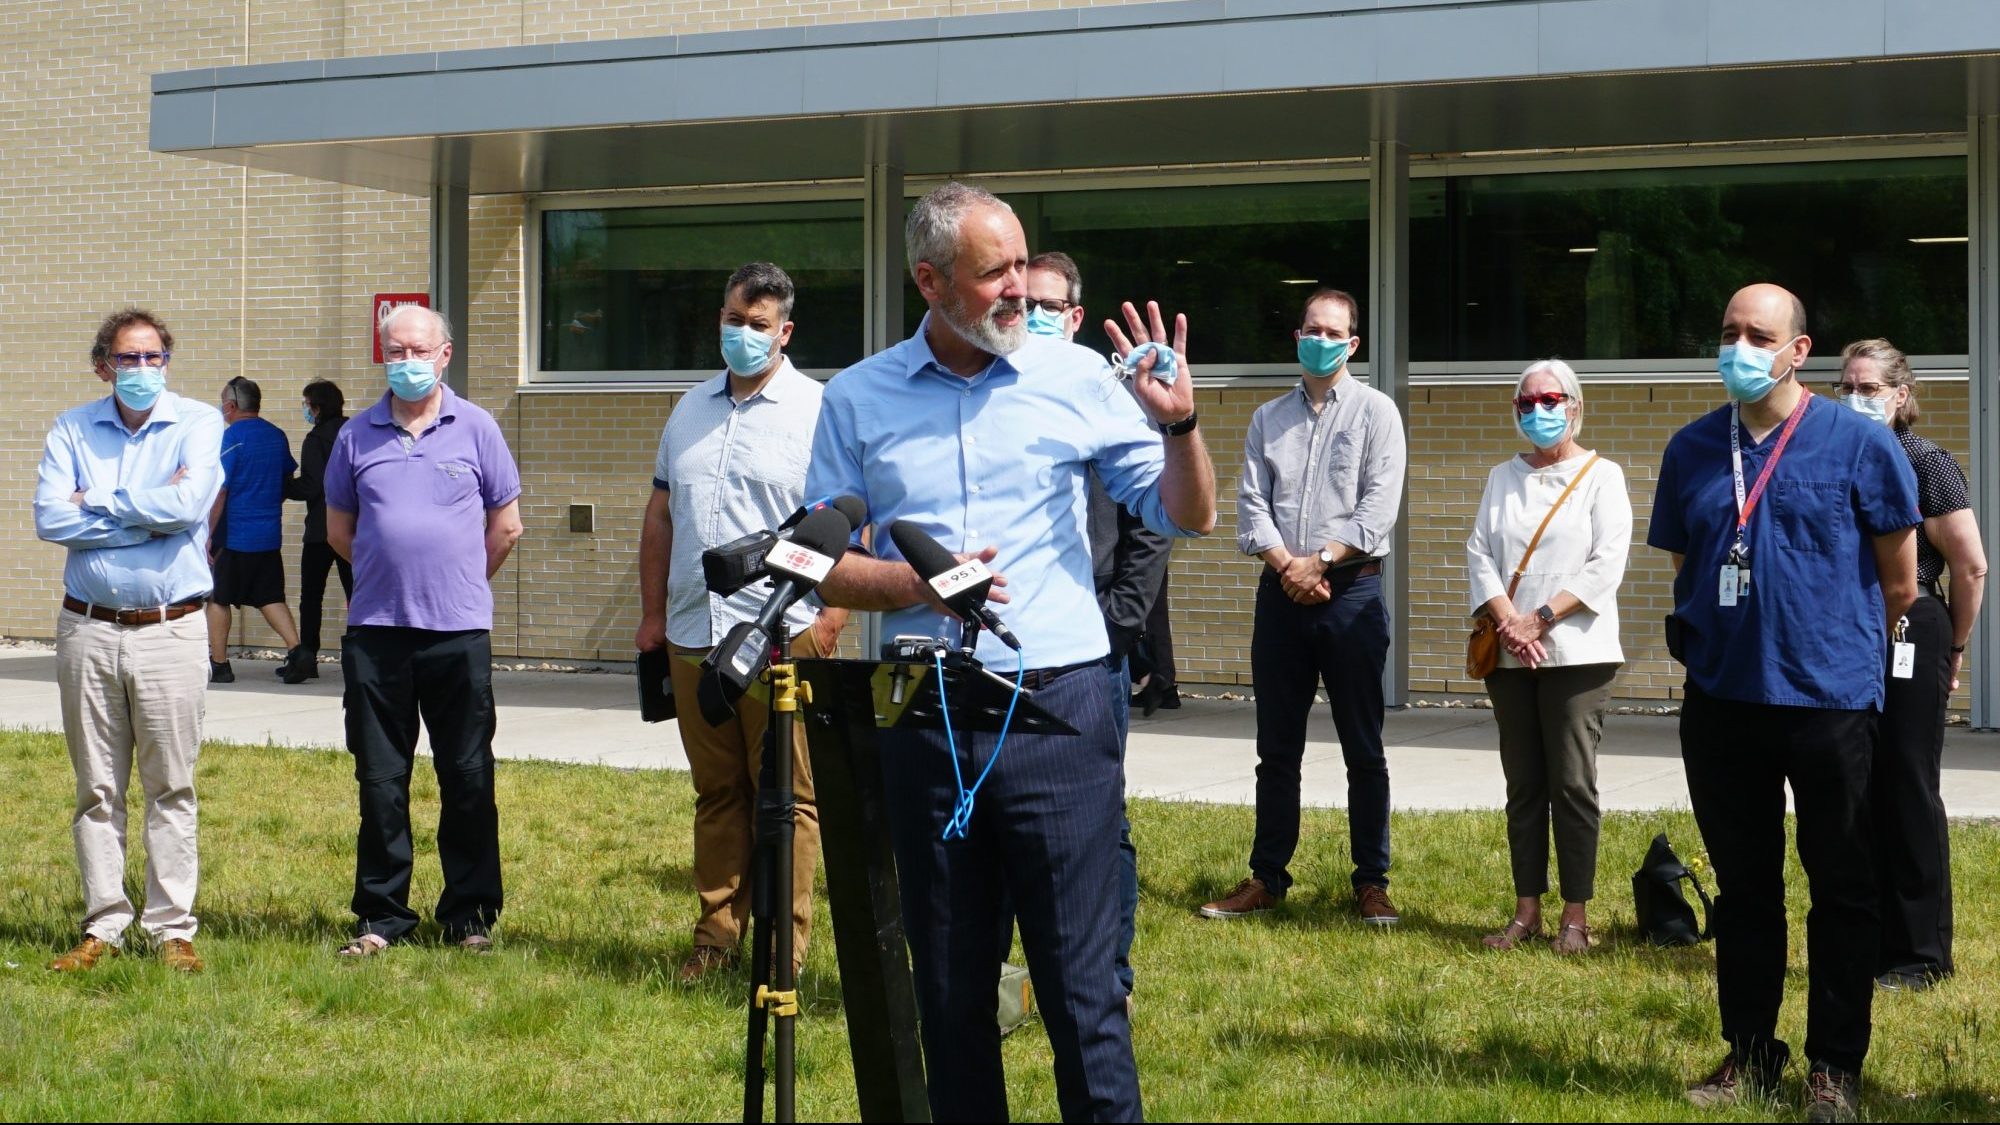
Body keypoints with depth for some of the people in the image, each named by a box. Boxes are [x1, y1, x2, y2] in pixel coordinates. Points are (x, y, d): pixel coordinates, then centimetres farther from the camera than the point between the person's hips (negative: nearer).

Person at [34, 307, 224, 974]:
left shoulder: (198, 423, 0)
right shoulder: (72, 430, 7)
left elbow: (187, 506, -17)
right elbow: (49, 518, -7)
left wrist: (98, 503, -6)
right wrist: (147, 511, -10)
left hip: (171, 630, -2)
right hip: (88, 630, 3)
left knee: (171, 787, 2)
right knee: (96, 788, 7)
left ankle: (172, 927, 8)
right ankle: (104, 926, 15)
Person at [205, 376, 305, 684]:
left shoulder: (231, 438, -12)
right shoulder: (277, 436, 8)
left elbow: (219, 491, -15)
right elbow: (288, 481, 18)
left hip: (234, 535, -6)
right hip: (270, 535, 6)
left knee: (218, 599, 7)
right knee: (271, 597, 11)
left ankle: (218, 664, 10)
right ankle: (295, 650, -6)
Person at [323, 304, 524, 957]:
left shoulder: (476, 429, 3)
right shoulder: (356, 436, 7)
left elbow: (506, 525, 8)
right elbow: (338, 530, 16)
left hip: (459, 632, -1)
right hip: (375, 631, 1)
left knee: (468, 779, 3)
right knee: (379, 780, 6)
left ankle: (470, 913, 13)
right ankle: (380, 915, 14)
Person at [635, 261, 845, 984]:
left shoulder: (817, 411, -2)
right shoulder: (691, 410, 17)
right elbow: (660, 517, 21)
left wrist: (832, 617, -14)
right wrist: (652, 614, 16)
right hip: (694, 637, 6)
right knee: (716, 792, 11)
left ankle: (786, 947, 3)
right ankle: (716, 935, 18)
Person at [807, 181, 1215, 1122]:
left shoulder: (1078, 378, 4)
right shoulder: (858, 399, 6)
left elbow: (1189, 516, 6)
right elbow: (822, 565, 7)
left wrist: (1179, 421, -12)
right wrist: (913, 582, -11)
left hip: (1059, 709, -2)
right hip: (926, 722, 2)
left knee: (1082, 988, -3)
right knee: (949, 988, 12)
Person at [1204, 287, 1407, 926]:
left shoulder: (1375, 411, 2)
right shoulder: (1268, 418, 14)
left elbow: (1379, 507, -7)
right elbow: (1251, 504, 5)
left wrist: (1319, 560, -14)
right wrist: (1286, 564, -10)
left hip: (1351, 591, -3)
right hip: (1281, 593, 4)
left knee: (1363, 748, 1)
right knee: (1277, 748, 8)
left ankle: (1371, 883, 6)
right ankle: (1267, 878, 14)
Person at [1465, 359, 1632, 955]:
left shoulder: (1601, 476, 1)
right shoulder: (1502, 478, 16)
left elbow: (1607, 563, -9)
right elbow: (1479, 554, 7)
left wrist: (1542, 618, -14)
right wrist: (1508, 621, -9)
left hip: (1575, 653, -4)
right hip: (1509, 656, 5)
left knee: (1572, 783, -5)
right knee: (1523, 784, 7)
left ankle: (1575, 917, 0)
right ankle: (1526, 911, 11)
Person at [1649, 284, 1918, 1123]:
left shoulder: (1858, 444, -7)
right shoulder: (1691, 449, 3)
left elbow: (1898, 581, 0)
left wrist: (1839, 646, 9)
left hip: (1830, 699, -3)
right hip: (1721, 701, 4)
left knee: (1842, 889, 6)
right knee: (1742, 886, 12)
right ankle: (1749, 1054, 23)